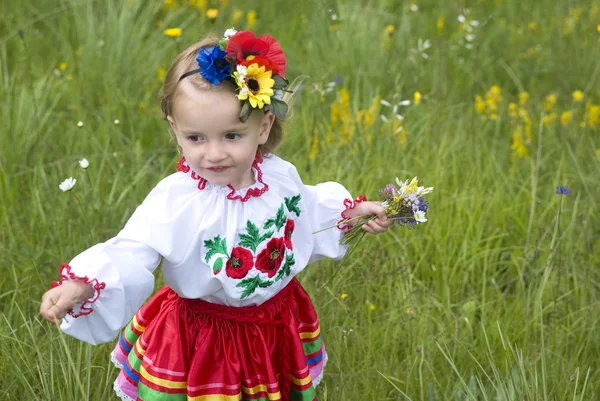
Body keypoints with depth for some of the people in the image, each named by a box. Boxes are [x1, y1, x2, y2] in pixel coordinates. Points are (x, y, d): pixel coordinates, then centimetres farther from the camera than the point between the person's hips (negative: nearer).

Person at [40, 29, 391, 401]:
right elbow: (130, 254, -31)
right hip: (199, 340, -4)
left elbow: (307, 212, 13)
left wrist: (351, 211, 8)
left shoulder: (282, 177, -10)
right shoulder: (173, 202, -26)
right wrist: (83, 285, -47)